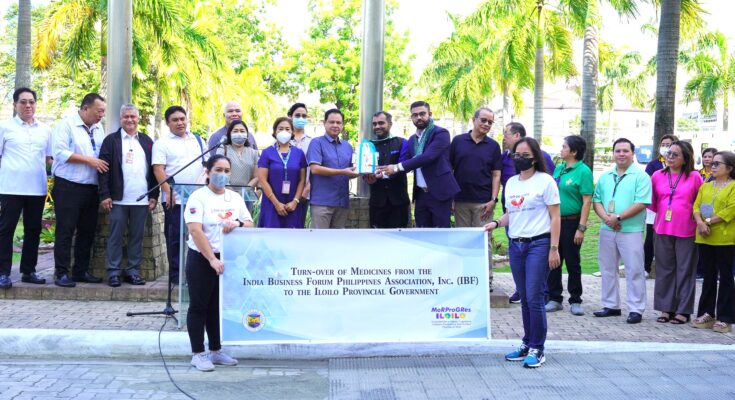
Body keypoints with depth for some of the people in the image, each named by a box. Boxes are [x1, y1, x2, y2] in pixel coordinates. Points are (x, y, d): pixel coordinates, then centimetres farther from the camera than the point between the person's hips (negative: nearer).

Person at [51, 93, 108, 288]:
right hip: (68, 187, -7)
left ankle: (81, 271, 20)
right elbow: (60, 152, -16)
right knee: (65, 231, -3)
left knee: (87, 231, 10)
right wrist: (89, 160, -16)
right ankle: (62, 273, 3)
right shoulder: (67, 125, -7)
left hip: (91, 187, 7)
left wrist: (102, 163, -2)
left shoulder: (98, 128, 13)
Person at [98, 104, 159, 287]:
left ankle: (133, 271, 14)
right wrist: (105, 195, -8)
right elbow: (103, 169, -1)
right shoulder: (111, 140, 4)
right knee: (115, 236, 1)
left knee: (137, 236, 6)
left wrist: (154, 195, 5)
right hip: (118, 198, -3)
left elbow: (153, 169, 12)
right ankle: (113, 272, 7)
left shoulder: (147, 141, 13)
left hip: (141, 199, 3)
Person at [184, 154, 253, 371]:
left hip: (226, 259, 5)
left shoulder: (235, 198, 9)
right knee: (199, 306, 2)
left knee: (219, 306, 13)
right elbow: (196, 231, -18)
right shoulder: (198, 197, -9)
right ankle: (198, 354, 9)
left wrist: (238, 223, -14)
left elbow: (250, 224, 10)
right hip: (201, 259, -5)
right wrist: (212, 259, -25)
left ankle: (216, 351, 22)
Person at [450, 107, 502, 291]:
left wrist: (493, 200, -7)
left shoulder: (493, 146, 4)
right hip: (461, 200, 1)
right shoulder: (458, 141, 4)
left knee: (484, 241, 1)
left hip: (483, 202, -1)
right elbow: (448, 168, 6)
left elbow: (496, 174, 3)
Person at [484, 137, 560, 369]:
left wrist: (554, 249, -12)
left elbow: (555, 217, -6)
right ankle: (527, 344, 21)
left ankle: (537, 349, 4)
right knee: (524, 299, 11)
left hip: (538, 244, -6)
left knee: (534, 298, -6)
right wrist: (497, 223, 2)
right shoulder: (511, 182, 14)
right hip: (515, 245, 6)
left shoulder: (545, 181, -4)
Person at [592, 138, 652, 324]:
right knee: (607, 269, 12)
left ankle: (636, 309, 4)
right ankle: (610, 306, 23)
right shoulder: (605, 177, 13)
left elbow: (641, 204, -15)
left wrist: (618, 217, -17)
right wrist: (606, 218, -10)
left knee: (634, 270, -2)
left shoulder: (640, 176, -5)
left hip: (631, 231, -6)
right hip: (607, 230, 6)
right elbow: (596, 201, 9)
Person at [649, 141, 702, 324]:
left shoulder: (694, 177, -1)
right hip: (662, 230, 3)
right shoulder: (657, 176, 6)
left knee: (685, 271, 4)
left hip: (686, 231, -3)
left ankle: (683, 311, 11)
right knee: (665, 270, 8)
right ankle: (667, 309, 17)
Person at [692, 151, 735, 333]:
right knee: (709, 277, 11)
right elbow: (696, 206, 6)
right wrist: (700, 223, -13)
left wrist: (709, 221, -14)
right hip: (704, 238, 5)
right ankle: (706, 314, 17)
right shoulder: (705, 186, 15)